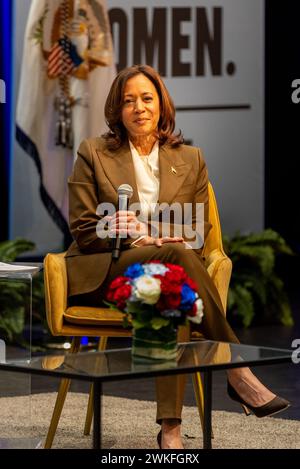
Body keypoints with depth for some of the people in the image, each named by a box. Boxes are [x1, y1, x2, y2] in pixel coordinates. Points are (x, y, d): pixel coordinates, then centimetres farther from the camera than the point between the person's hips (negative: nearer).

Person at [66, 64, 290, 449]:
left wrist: (166, 240, -11)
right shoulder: (93, 154, 7)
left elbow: (199, 232, 12)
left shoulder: (190, 160, 14)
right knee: (177, 256, -35)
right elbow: (83, 229, 2)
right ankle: (236, 369, -34)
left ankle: (170, 429, -42)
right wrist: (138, 242, -13)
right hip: (101, 273, -2)